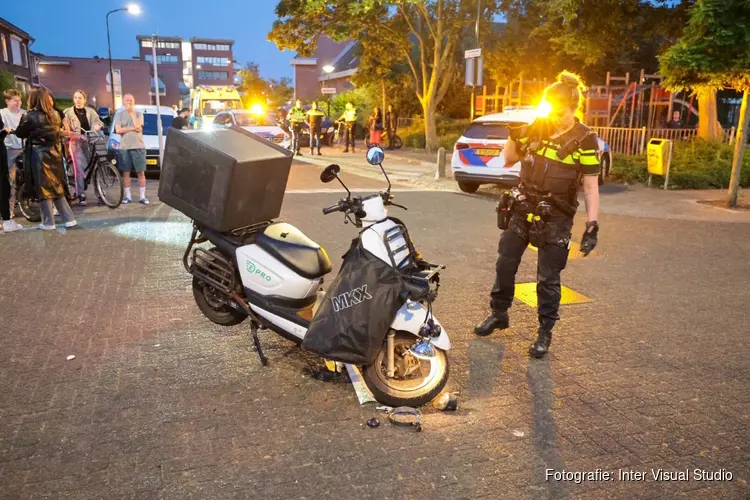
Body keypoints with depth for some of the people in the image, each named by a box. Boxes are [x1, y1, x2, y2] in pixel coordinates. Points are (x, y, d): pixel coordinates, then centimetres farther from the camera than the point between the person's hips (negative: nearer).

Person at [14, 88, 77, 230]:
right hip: (55, 153, 5)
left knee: (43, 189, 2)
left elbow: (20, 133, 1)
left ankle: (48, 222, 6)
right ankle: (69, 219, 8)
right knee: (57, 188, 12)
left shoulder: (30, 116, -8)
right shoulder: (55, 115, 7)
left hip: (39, 154, -5)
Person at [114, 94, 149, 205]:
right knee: (126, 172, 4)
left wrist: (132, 112, -7)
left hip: (138, 146, 0)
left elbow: (138, 126, -12)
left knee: (141, 172, 0)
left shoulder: (138, 113, 6)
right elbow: (118, 130, -6)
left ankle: (142, 196, 4)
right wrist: (133, 128, -9)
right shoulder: (119, 114, 6)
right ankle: (127, 196, 11)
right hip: (124, 147, 0)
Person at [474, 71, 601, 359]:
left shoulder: (585, 141, -10)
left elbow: (591, 187, -10)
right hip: (522, 209, 5)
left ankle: (545, 332, 18)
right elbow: (509, 160, 12)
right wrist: (514, 137, -8)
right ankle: (499, 314, 32)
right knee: (505, 265, 12)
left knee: (548, 279, 3)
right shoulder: (536, 128, 2)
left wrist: (592, 225, -17)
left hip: (555, 218, -4)